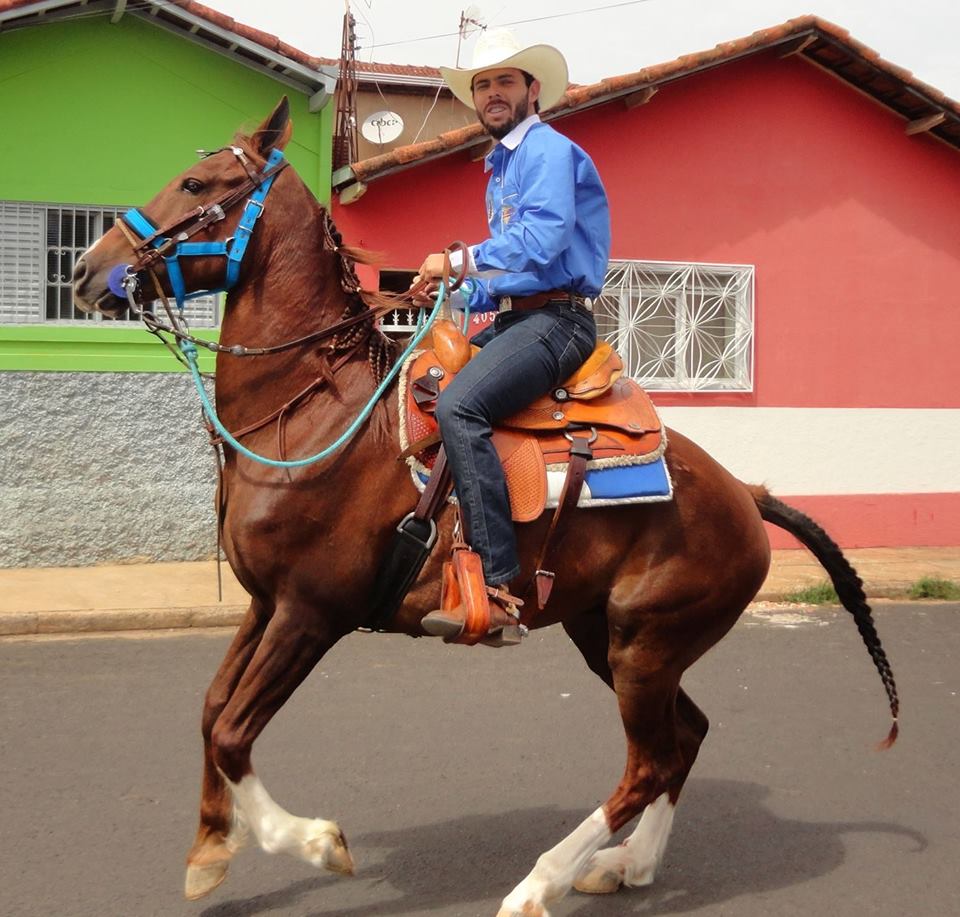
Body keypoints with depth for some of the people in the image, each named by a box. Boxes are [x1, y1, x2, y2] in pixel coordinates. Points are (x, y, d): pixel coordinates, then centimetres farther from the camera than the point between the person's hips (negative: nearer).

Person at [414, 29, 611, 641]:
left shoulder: (548, 150, -6)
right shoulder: (501, 168, 24)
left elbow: (542, 241, -21)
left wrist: (459, 260, -15)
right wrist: (453, 296, 14)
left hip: (555, 319, -11)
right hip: (511, 317, 11)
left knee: (459, 406, -32)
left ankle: (496, 586, -37)